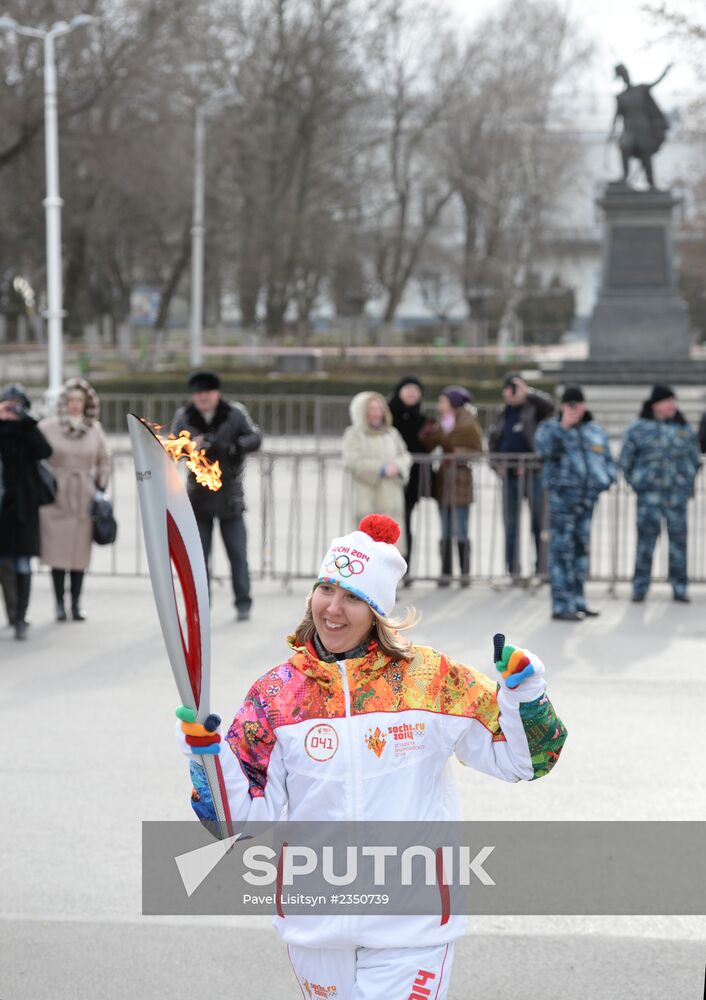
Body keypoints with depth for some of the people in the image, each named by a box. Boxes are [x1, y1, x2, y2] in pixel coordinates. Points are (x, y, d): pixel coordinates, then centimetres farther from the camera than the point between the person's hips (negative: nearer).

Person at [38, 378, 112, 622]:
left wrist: (100, 488, 10)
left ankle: (76, 605, 7)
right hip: (56, 498, -2)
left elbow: (104, 460, 16)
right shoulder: (47, 427, -4)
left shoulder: (94, 429, 5)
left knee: (81, 553, 1)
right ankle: (60, 604, 4)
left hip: (85, 499, 2)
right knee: (57, 551, -3)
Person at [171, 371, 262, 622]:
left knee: (237, 552, 1)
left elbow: (255, 437, -9)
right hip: (199, 495, 1)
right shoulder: (183, 417, -2)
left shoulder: (235, 413, -5)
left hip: (230, 496, -1)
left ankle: (243, 604, 8)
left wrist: (232, 446, -28)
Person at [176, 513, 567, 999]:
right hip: (316, 920, 3)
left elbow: (520, 757, 3)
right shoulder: (277, 693, -1)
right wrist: (205, 752, -17)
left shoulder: (432, 678, -4)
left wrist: (524, 688, -13)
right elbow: (248, 814, -2)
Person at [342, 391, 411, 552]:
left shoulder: (392, 433, 19)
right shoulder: (354, 434, 2)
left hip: (391, 497, 5)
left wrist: (397, 466, -10)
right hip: (367, 498, -5)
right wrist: (381, 469, -16)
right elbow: (352, 461, -11)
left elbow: (405, 456, 14)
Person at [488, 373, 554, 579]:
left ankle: (542, 568, 1)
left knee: (539, 523, -3)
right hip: (509, 477, 5)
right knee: (510, 525, 7)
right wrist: (497, 465, 6)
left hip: (533, 474, -5)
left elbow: (548, 405, -22)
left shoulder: (533, 409, 0)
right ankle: (512, 570, 12)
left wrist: (528, 393, -31)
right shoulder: (502, 414, 15)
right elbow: (492, 441, 20)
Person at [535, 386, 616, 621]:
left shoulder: (596, 432, 16)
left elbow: (608, 461, 22)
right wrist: (564, 426, -23)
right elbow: (544, 447, -20)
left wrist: (606, 479, 3)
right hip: (562, 497, -6)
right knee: (562, 551, -10)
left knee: (581, 549, 12)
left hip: (588, 499, 6)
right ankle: (561, 606, -11)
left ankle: (577, 602, 21)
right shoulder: (550, 428, 1)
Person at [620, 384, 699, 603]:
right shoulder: (638, 428, 1)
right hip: (649, 495, -3)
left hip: (677, 494, 3)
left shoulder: (684, 429, 10)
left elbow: (694, 459, 20)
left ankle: (679, 588, 9)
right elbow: (625, 460, 8)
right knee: (646, 537, -7)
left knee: (679, 538, 2)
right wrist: (636, 483, 7)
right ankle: (640, 588, -1)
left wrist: (687, 482, 15)